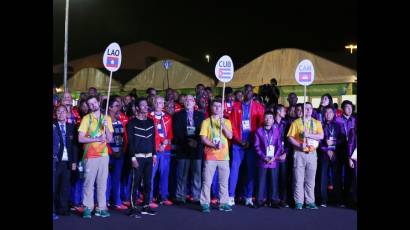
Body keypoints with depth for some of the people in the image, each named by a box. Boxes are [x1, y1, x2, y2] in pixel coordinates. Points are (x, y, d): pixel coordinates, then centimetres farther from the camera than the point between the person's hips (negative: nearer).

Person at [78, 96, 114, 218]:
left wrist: (106, 126, -11)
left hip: (104, 155, 3)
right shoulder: (86, 118, 0)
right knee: (89, 182, -1)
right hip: (90, 156, -2)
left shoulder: (107, 118, 8)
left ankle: (101, 207, 11)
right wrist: (97, 139, -14)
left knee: (102, 183, 5)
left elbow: (110, 139, 4)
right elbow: (80, 139, -7)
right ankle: (88, 208, 6)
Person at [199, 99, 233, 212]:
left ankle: (223, 203, 12)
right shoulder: (206, 121, 5)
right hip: (210, 155, -2)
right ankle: (205, 204, 3)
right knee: (207, 181, -3)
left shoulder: (226, 121, 12)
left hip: (224, 156, 2)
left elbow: (230, 136, 0)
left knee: (224, 181, 4)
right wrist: (214, 145, -17)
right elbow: (203, 138, -3)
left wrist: (223, 125, -13)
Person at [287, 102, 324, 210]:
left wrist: (308, 134, -16)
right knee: (299, 179, -2)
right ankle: (298, 202, 3)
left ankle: (310, 202, 10)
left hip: (312, 153, 2)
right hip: (299, 153, -2)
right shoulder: (296, 122, 5)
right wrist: (299, 145, -17)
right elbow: (290, 137, -3)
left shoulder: (317, 123, 11)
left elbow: (321, 136, -3)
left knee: (310, 179, 4)